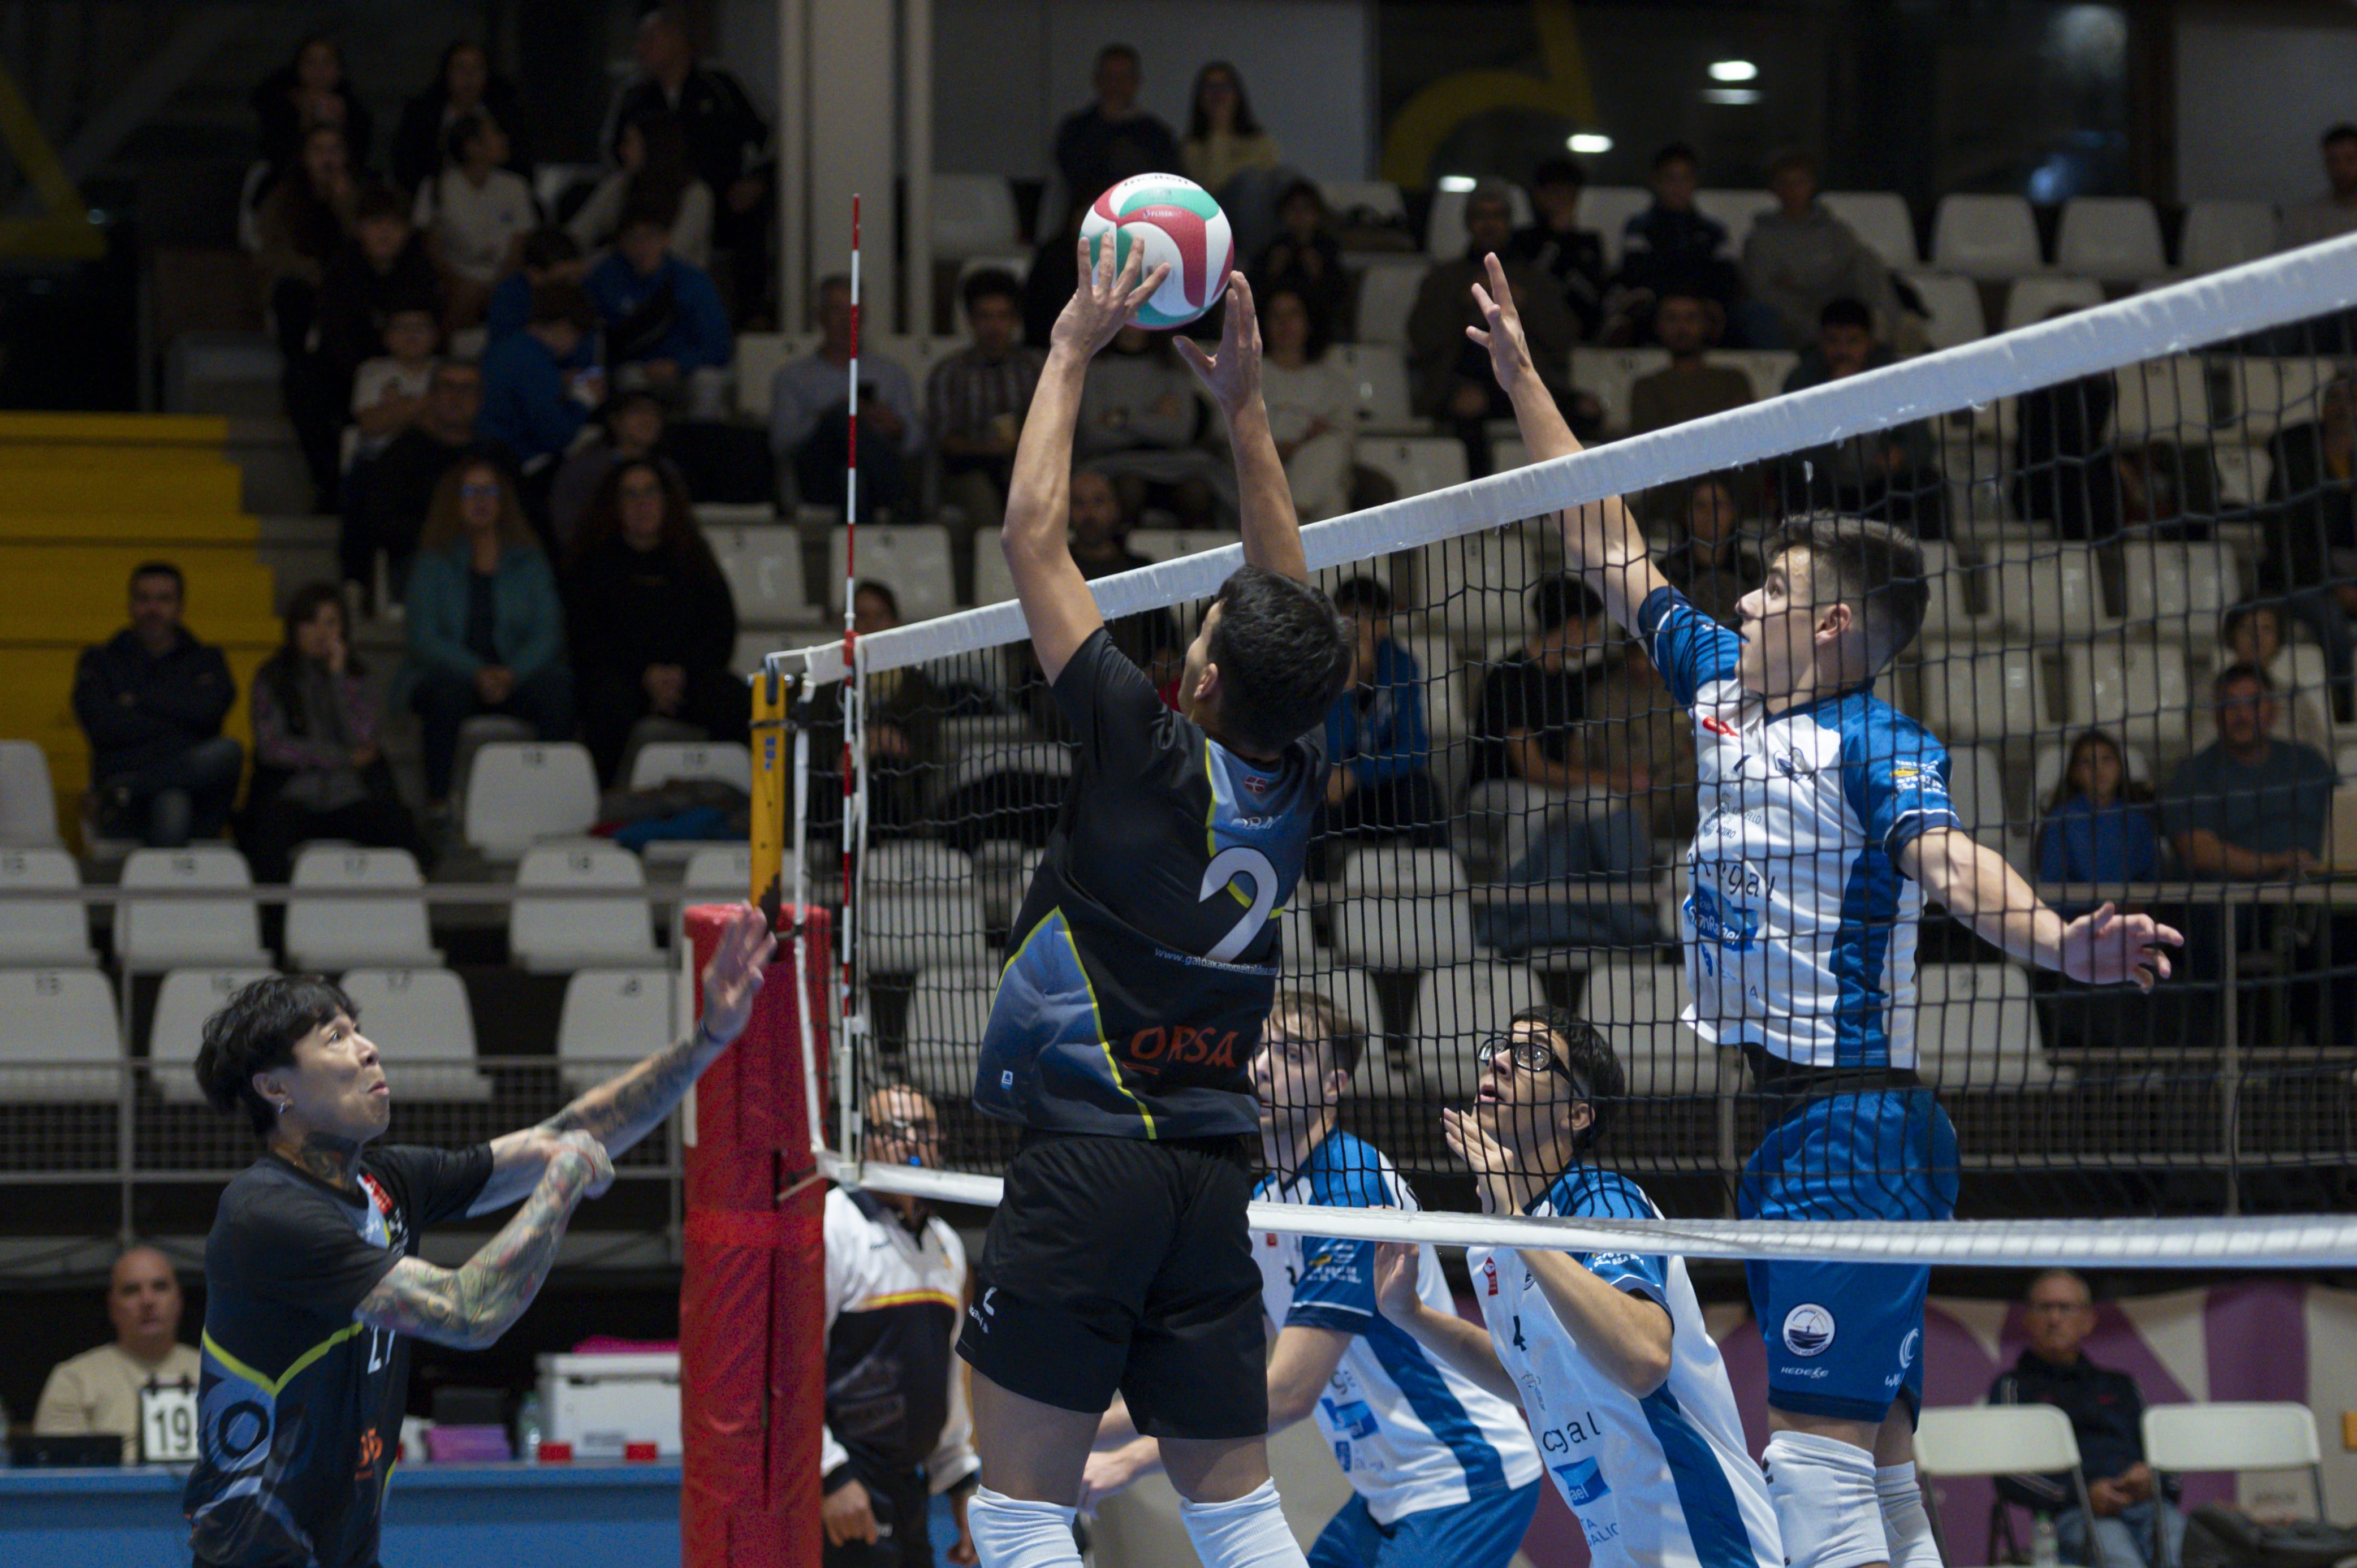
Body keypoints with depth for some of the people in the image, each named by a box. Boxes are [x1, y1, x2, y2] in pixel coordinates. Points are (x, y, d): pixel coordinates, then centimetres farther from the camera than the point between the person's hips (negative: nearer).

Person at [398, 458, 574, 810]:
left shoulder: (529, 561, 12)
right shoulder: (434, 563, 6)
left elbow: (548, 634, 4)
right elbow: (423, 639, -4)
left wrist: (513, 673, -17)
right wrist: (477, 673, -20)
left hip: (516, 674, 1)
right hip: (451, 672, -1)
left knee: (557, 687, -31)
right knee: (448, 689, -37)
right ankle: (438, 799, -35)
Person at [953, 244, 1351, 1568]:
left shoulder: (1158, 755, -10)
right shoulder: (1298, 778, 4)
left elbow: (1034, 540, -5)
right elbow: (1292, 601, 21)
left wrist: (1074, 353, 4)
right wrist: (1246, 403, 22)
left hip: (1088, 1158, -6)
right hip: (1218, 1175, 6)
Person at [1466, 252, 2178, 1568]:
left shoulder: (1880, 744, -10)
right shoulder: (1725, 687, 15)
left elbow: (1948, 859, -28)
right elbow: (1612, 556, 25)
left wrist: (2057, 939, -49)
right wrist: (1526, 382, 29)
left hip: (1851, 1128, -9)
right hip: (1777, 1117, 9)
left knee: (1822, 1446, -16)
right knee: (1875, 1452, 10)